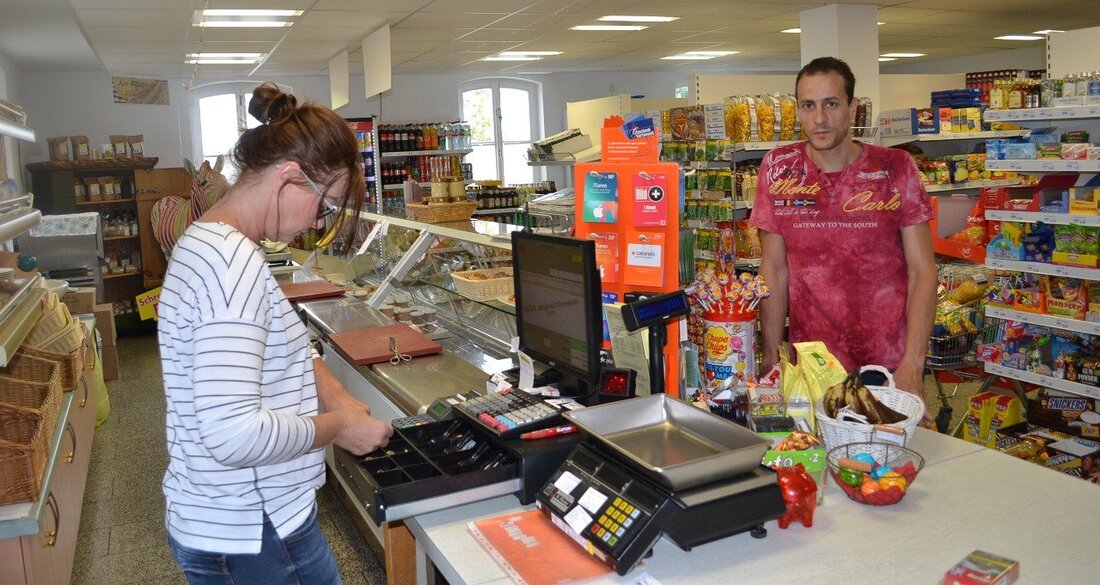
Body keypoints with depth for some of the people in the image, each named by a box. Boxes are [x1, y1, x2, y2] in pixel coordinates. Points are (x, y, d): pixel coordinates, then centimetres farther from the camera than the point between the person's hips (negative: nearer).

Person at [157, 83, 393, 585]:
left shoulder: (208, 241, 5)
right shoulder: (234, 261, -27)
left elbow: (278, 345, 15)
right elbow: (234, 433, -33)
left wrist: (338, 399, 1)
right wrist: (337, 426, -18)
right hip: (250, 537, -9)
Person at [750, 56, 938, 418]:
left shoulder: (895, 169, -4)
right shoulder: (778, 169, -1)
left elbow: (922, 271, -5)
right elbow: (774, 268, 2)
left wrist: (912, 365, -16)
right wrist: (771, 357, -3)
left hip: (889, 365, -1)